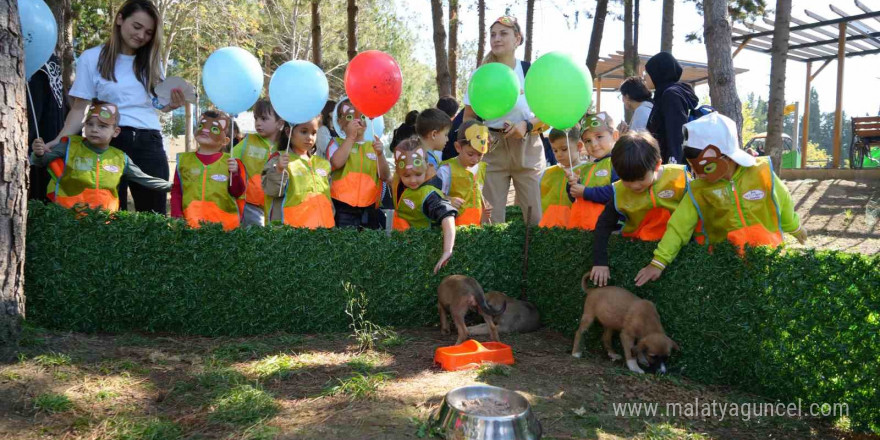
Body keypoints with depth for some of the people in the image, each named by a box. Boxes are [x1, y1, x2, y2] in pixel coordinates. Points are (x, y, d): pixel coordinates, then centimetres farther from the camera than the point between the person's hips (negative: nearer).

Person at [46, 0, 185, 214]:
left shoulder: (150, 62, 15)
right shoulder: (92, 58, 3)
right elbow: (79, 109, 2)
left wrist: (171, 106, -4)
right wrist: (59, 141, -12)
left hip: (149, 143, 3)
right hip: (110, 142, -3)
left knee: (154, 214, 2)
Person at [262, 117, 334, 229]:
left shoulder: (322, 163, 16)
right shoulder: (280, 159, -2)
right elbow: (270, 189, -11)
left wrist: (329, 223, 16)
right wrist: (279, 170, -26)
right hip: (290, 226, -5)